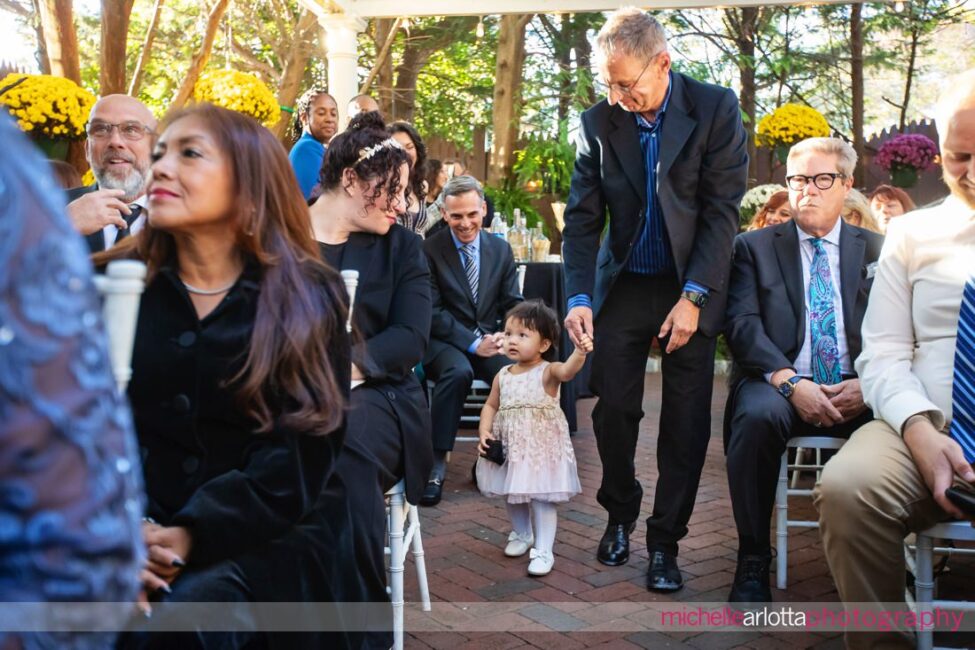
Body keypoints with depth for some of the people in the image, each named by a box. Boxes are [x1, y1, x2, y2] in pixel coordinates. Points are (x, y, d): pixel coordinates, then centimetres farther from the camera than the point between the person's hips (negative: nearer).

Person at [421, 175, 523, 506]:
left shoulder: (501, 249, 9)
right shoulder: (429, 250, -5)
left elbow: (513, 303, 10)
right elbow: (432, 313, -9)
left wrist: (506, 336, -12)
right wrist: (474, 343, -20)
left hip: (489, 339, 3)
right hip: (444, 340, -3)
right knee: (459, 371, -37)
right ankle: (436, 462, -26)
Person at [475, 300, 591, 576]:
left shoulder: (547, 371, -13)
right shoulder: (502, 376, 3)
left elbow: (567, 370, -35)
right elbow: (491, 406, 12)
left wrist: (580, 353, -55)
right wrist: (484, 432, -4)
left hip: (541, 448, -5)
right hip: (510, 447, 5)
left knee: (542, 498, -2)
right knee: (512, 496, 18)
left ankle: (543, 551, 8)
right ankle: (521, 535, 42)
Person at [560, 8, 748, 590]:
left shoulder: (716, 109, -10)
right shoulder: (600, 122, -4)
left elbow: (723, 211, -12)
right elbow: (582, 218, -2)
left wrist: (693, 297, -18)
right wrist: (580, 296, -14)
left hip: (693, 287, -2)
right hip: (624, 285, 2)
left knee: (686, 422, 1)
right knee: (613, 408, 3)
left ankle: (666, 541, 13)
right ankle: (620, 514, 26)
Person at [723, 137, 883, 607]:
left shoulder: (877, 250, 16)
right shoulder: (754, 247, 12)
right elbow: (743, 325, -2)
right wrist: (790, 382, -17)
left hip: (857, 391, 1)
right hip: (780, 383, -1)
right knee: (758, 416, -36)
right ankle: (753, 562, -19)